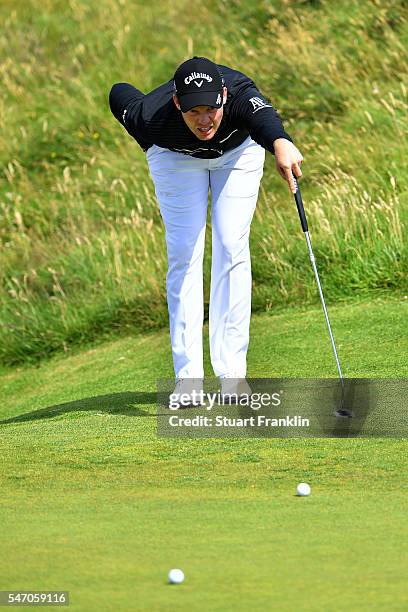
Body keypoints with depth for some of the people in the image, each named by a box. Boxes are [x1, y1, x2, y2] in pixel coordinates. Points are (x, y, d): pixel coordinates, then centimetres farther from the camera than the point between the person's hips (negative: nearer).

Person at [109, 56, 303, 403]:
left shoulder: (238, 93, -44)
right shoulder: (152, 117, -40)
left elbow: (262, 114, -67)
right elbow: (119, 94, -19)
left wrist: (280, 142, -89)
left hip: (238, 150, 0)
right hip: (176, 155, 0)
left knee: (232, 247, -8)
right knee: (185, 253, -7)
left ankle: (232, 371, -5)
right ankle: (188, 376, -5)